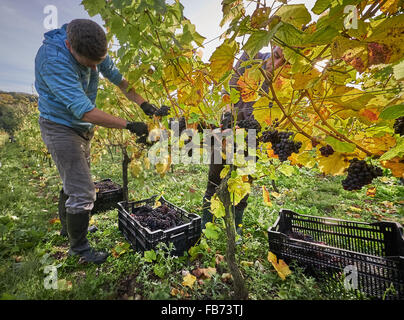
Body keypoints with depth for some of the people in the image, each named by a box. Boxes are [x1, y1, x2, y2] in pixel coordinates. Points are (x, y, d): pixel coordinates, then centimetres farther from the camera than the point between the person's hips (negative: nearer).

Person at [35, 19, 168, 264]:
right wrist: (128, 125, -33)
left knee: (74, 181, 21)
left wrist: (144, 104, -9)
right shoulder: (53, 60, -30)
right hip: (60, 127, -8)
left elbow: (117, 76, 2)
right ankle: (79, 248, 14)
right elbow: (84, 111, -35)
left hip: (83, 127, 8)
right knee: (83, 192, -9)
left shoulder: (92, 48, -6)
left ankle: (68, 227, 44)